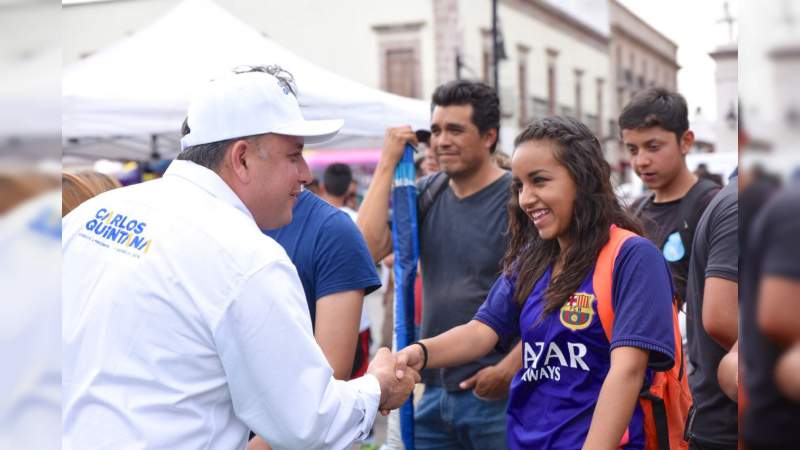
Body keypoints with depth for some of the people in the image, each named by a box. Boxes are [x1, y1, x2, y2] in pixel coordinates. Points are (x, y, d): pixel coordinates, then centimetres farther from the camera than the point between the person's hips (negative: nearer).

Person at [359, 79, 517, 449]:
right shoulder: (425, 194, 7)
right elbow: (366, 249, -5)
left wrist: (510, 368, -19)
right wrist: (387, 164, -5)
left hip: (495, 392, -5)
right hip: (435, 389, 5)